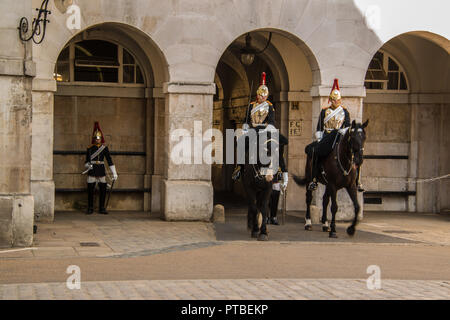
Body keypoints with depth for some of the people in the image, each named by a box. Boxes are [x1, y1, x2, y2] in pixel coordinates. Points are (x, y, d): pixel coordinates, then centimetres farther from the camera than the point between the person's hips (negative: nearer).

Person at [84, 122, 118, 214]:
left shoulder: (104, 148, 3)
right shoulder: (89, 148, 3)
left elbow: (110, 161, -1)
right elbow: (87, 161, 8)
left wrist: (114, 173, -5)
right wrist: (88, 166, -16)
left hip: (101, 171, 1)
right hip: (92, 172, -1)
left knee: (103, 190, 1)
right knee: (90, 190, -2)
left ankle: (102, 208, 11)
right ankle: (90, 209, 7)